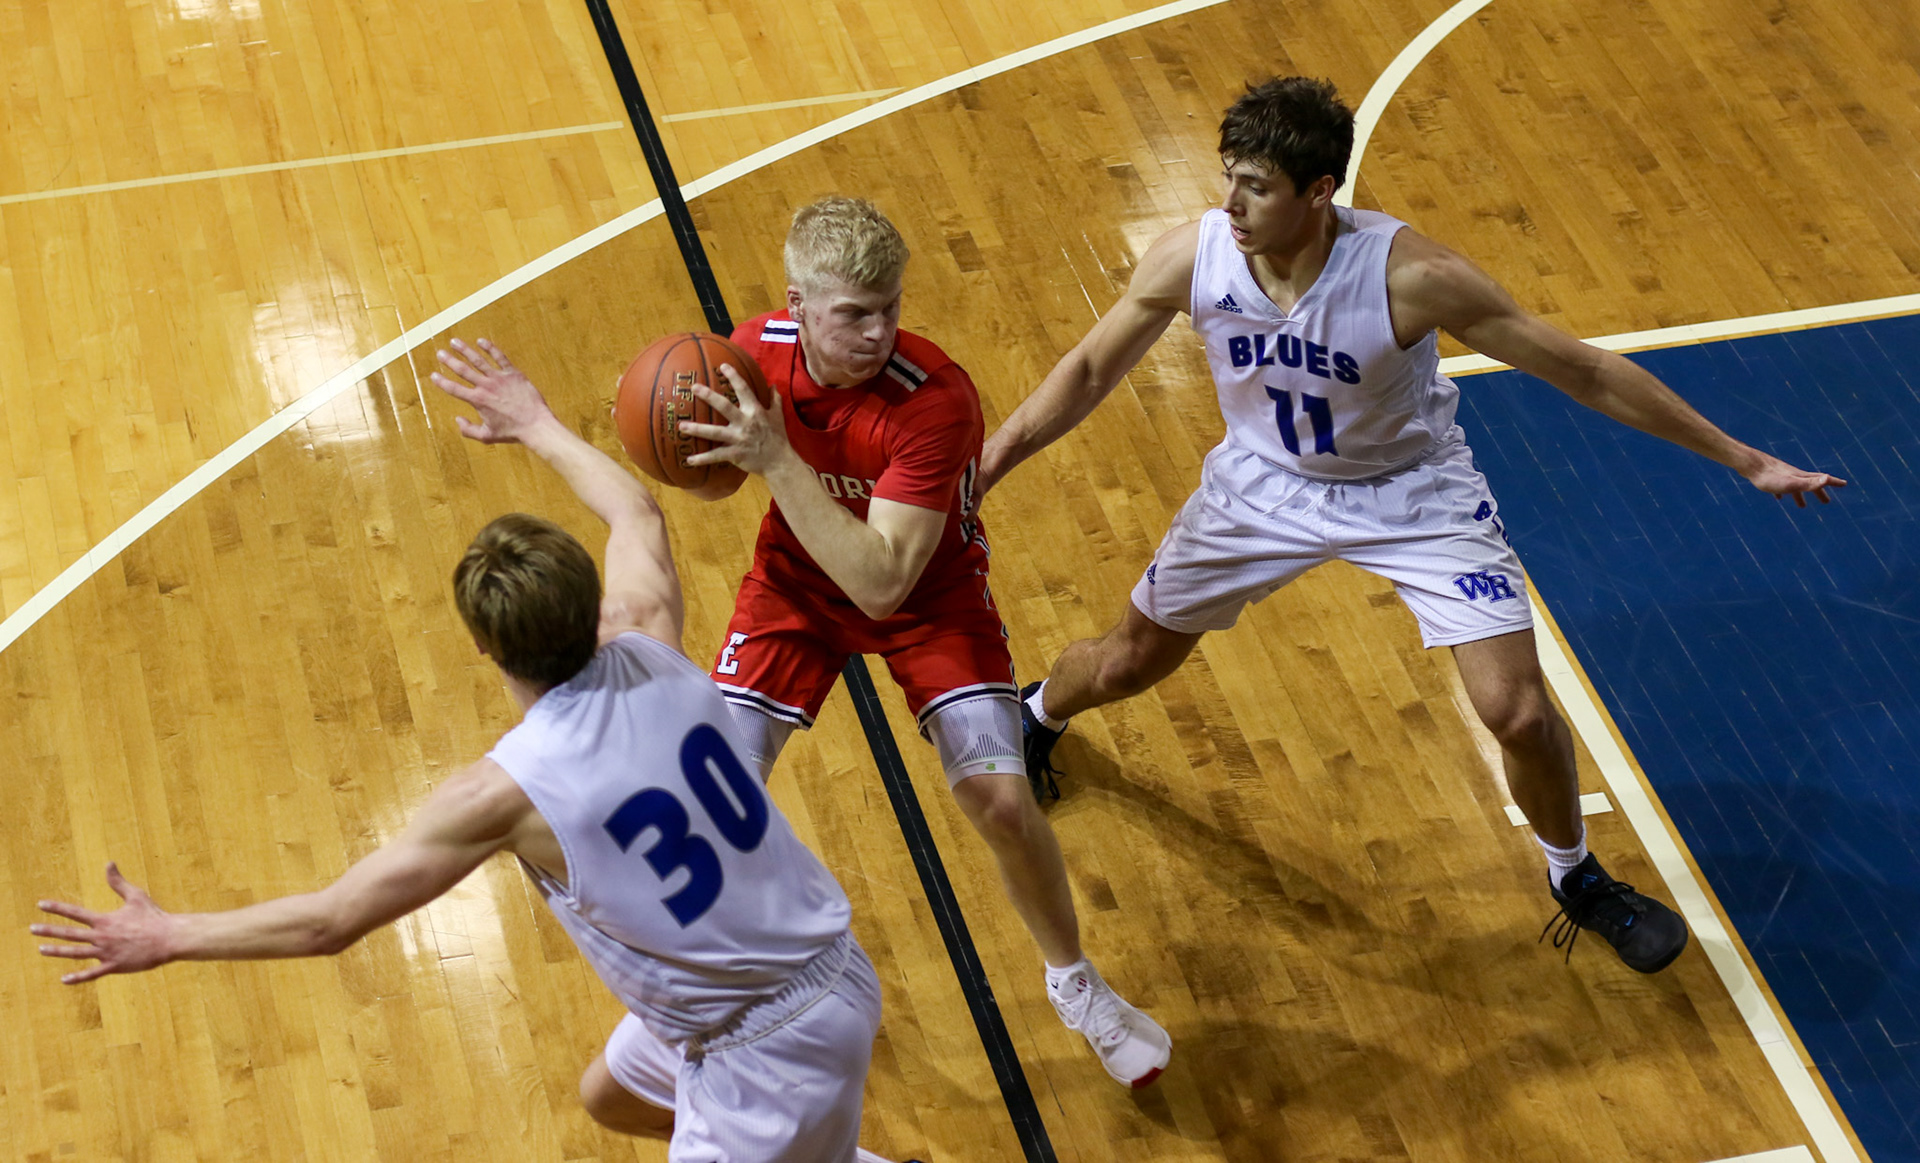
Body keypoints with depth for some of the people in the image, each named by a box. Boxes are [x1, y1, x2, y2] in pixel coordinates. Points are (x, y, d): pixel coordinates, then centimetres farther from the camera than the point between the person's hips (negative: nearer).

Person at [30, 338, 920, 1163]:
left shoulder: (509, 792, -24)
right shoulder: (650, 651, -10)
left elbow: (328, 921, -16)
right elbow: (636, 514, 14)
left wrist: (165, 939, -3)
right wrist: (537, 424, 27)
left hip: (770, 1048, -8)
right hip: (827, 972, 8)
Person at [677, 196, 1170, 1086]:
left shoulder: (935, 400, -35)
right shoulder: (755, 351, -21)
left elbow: (882, 582, -40)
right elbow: (719, 476, -1)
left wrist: (777, 460, -45)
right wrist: (708, 451, -26)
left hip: (927, 592, -3)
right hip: (797, 579, 3)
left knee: (999, 796, -14)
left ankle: (1074, 982, 16)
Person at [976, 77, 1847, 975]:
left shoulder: (1409, 275, -35)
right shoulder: (1193, 256, -25)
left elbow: (1582, 371, -26)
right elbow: (1090, 370, -6)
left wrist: (1742, 459, -22)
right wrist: (984, 465, -10)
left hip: (1410, 491, -3)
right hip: (1265, 486, 3)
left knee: (1517, 712, -11)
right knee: (1129, 661, 14)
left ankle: (1577, 880, 21)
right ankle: (1037, 716, 52)